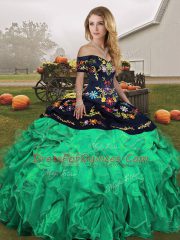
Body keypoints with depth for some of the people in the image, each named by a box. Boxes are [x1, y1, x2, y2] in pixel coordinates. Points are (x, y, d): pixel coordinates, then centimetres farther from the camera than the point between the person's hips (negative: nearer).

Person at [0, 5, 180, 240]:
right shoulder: (85, 49, -1)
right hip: (91, 105, -6)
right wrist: (79, 99, -20)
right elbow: (79, 78, -4)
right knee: (90, 147, -10)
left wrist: (127, 101, 14)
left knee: (115, 147, 8)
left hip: (113, 106, 7)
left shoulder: (112, 51, 16)